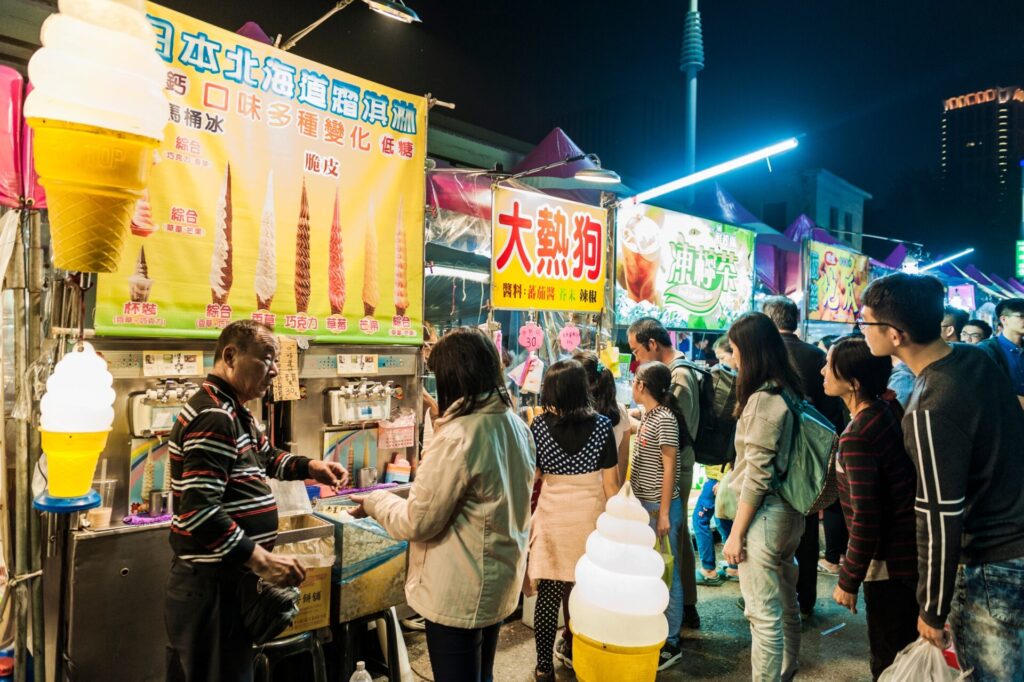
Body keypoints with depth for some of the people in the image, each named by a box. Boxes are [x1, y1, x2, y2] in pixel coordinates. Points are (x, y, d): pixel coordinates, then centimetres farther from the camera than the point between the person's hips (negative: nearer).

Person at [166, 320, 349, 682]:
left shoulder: (233, 411, 11)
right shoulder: (214, 417, -22)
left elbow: (264, 455, 27)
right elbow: (199, 511, -30)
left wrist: (310, 467, 10)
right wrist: (261, 560, -28)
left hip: (226, 579, 10)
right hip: (211, 585, -10)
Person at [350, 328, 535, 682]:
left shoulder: (457, 437, -26)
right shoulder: (517, 426, -1)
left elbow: (417, 522, -20)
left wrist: (374, 501, -2)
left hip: (459, 592, -8)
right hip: (500, 579, 8)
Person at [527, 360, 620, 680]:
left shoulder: (539, 425, -8)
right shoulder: (601, 425, -7)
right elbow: (610, 481, -3)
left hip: (552, 515, -1)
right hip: (589, 515, 1)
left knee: (548, 592, 6)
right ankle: (573, 649, 35)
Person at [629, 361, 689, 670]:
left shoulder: (665, 419, -17)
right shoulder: (648, 415, 10)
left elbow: (670, 468, -18)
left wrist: (664, 513, -17)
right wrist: (638, 504, 16)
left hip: (660, 506, -9)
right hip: (644, 504, 9)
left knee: (666, 573, 2)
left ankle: (670, 643, 14)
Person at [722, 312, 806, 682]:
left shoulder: (763, 398, -18)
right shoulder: (790, 391, 8)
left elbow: (757, 475, -19)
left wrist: (736, 533, -13)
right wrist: (730, 482, 21)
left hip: (765, 513, -10)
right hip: (790, 512, 10)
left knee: (764, 613, 0)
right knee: (785, 604, 22)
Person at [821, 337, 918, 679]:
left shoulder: (857, 437, -26)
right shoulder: (890, 407, -2)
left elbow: (865, 519, -24)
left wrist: (848, 581, -17)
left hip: (890, 563, -9)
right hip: (911, 552, 9)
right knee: (907, 650, 24)